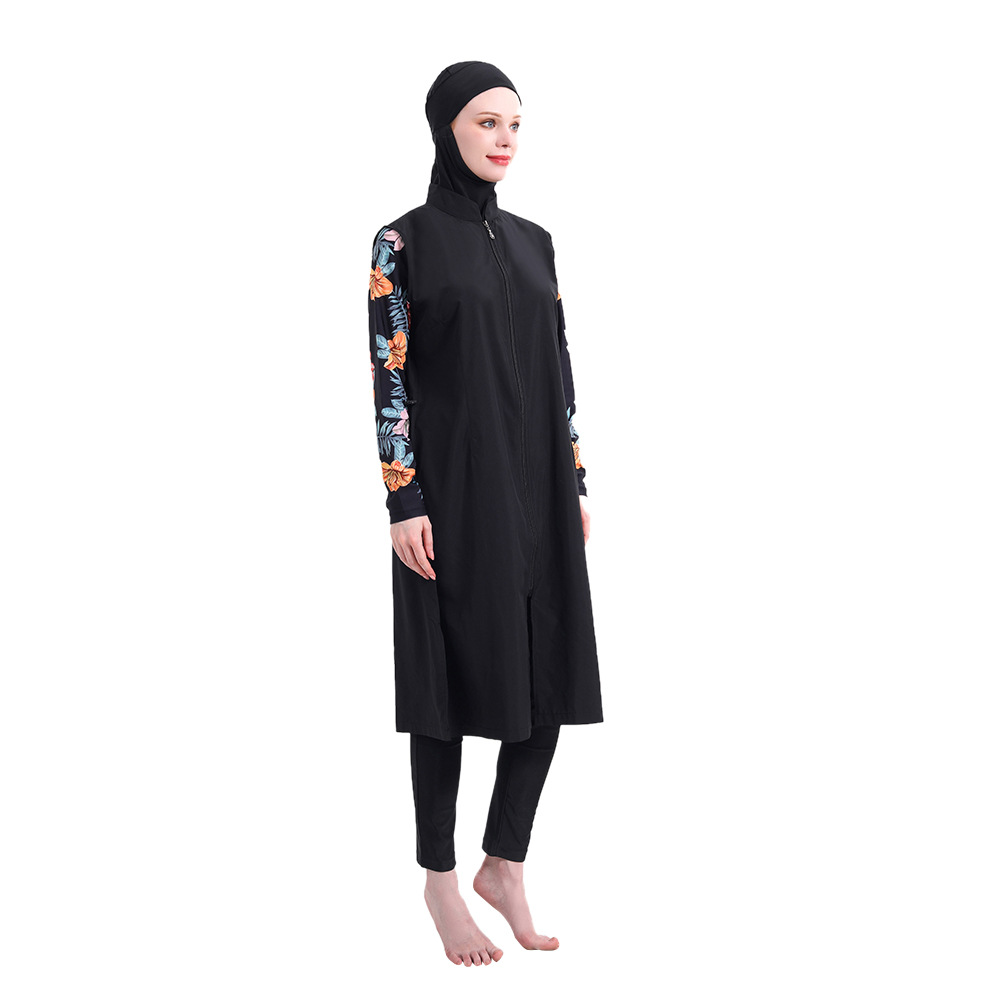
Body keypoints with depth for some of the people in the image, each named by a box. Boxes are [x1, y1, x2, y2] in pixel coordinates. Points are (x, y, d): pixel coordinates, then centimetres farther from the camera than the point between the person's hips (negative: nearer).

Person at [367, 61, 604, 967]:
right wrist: (403, 500, -15)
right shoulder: (404, 240, -4)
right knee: (456, 675, 1)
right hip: (453, 486, -6)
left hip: (537, 485, 6)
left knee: (550, 673, 5)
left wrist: (576, 481, 9)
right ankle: (441, 878, 16)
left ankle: (506, 864, 20)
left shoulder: (533, 241, 12)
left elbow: (558, 368, 13)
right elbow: (389, 376, -9)